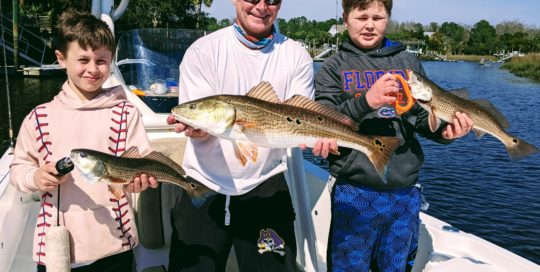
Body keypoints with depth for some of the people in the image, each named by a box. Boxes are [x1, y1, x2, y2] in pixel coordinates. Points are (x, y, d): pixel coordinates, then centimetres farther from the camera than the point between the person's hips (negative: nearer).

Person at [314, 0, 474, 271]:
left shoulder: (409, 62, 8)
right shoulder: (334, 67, 0)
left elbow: (424, 118, 11)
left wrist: (444, 131, -11)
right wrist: (365, 102, -26)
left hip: (405, 192, 3)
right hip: (354, 192, -3)